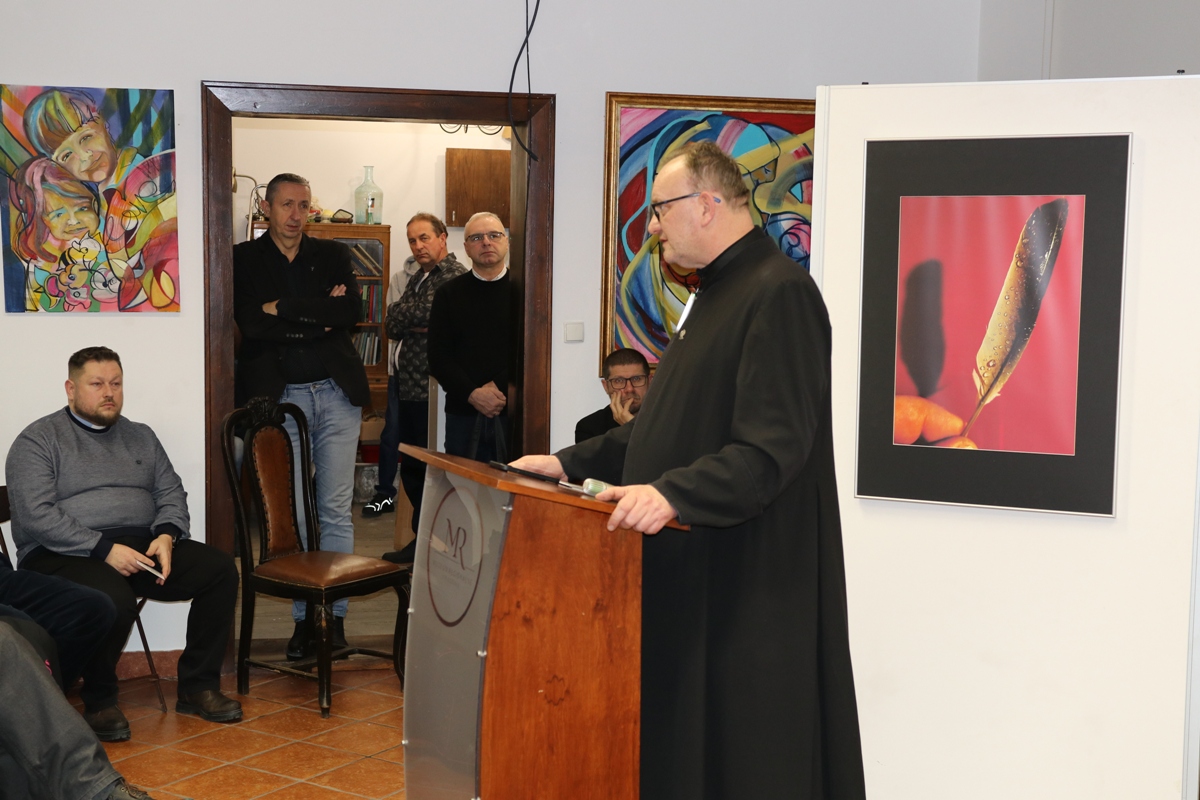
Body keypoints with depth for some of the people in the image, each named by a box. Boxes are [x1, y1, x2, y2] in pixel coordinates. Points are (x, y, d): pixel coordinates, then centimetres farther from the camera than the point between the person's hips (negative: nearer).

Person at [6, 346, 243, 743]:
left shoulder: (140, 437, 19)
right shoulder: (38, 440, 0)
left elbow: (171, 494, 15)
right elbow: (36, 515, -12)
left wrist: (166, 536, -8)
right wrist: (104, 549, -20)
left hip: (141, 547, 6)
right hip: (61, 555, -6)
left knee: (219, 569, -16)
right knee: (113, 599, -37)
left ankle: (197, 688, -6)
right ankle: (99, 702, -10)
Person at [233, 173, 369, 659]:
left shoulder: (332, 255, 12)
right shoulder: (244, 260, 5)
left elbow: (352, 312, -5)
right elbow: (251, 323, -11)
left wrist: (286, 308, -10)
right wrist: (320, 317, -9)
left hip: (336, 394, 2)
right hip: (280, 396, -1)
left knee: (336, 511, 2)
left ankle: (336, 613, 10)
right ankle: (303, 618, 10)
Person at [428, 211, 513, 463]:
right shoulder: (449, 294, 10)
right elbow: (439, 357, 3)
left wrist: (499, 388, -14)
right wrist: (473, 394, -10)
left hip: (514, 412, -2)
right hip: (464, 413, 2)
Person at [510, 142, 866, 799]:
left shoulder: (778, 294, -16)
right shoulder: (715, 294, 17)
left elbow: (771, 449, -25)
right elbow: (665, 427, 21)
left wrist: (673, 494, -34)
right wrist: (570, 464, 14)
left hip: (746, 581, -10)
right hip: (687, 563, 10)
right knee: (676, 741, 14)